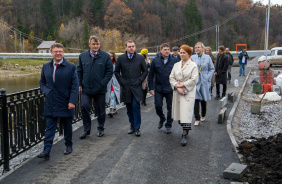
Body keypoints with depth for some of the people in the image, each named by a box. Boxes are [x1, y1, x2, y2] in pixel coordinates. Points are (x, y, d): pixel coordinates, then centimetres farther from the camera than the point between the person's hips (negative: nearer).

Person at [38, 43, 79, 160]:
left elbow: (75, 86, -6)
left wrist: (72, 101, -13)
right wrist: (45, 91, -3)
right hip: (50, 104, 2)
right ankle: (46, 151, 1)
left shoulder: (71, 67, -4)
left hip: (65, 104, -2)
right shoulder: (46, 66, 7)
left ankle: (68, 146, 31)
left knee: (67, 127, 12)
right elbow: (42, 82, 17)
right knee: (49, 128, 1)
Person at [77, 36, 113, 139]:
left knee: (101, 110, 9)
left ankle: (100, 129, 27)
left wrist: (103, 83, -9)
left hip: (100, 89, -1)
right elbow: (79, 71, 11)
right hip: (86, 88, 1)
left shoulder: (105, 56, 0)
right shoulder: (83, 56, 6)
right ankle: (86, 129, 6)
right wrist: (80, 84, 1)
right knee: (84, 107, -10)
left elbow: (109, 71, 1)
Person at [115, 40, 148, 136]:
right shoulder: (121, 58, 4)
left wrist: (140, 80, -3)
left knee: (136, 106, -10)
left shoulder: (140, 58, 2)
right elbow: (116, 71, 12)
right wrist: (121, 81, 0)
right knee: (129, 109, 7)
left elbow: (145, 71, 9)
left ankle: (137, 128, 0)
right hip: (126, 88, 2)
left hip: (136, 87, -2)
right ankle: (132, 126, 21)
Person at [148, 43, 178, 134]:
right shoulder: (155, 61, 2)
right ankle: (162, 118, 31)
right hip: (158, 89, 1)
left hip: (171, 89, -1)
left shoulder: (175, 61, -1)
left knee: (170, 108, 6)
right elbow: (151, 75, 6)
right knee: (158, 106, -1)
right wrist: (151, 88, 1)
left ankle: (168, 125, 23)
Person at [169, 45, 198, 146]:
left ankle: (184, 135, -9)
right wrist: (177, 87, -9)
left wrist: (182, 85, -11)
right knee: (179, 113, 10)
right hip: (177, 92, 5)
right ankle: (186, 129, 31)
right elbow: (171, 77, 6)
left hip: (188, 93, -5)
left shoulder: (193, 65, -2)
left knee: (186, 114, -11)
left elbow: (194, 79, -10)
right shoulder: (176, 65, 13)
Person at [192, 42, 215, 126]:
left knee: (203, 100, 12)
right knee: (196, 100, -10)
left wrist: (208, 78, -5)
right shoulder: (192, 57, 3)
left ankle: (203, 116, 33)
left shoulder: (207, 57, 2)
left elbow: (212, 69, 6)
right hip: (195, 81, 0)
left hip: (204, 82, 0)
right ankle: (197, 119, -5)